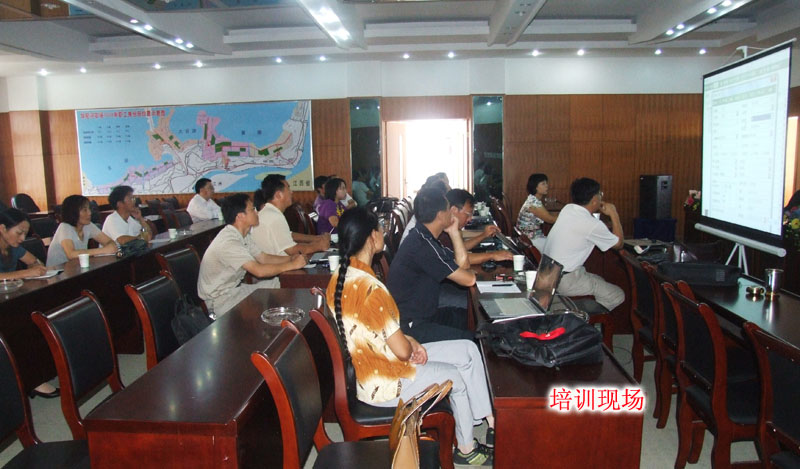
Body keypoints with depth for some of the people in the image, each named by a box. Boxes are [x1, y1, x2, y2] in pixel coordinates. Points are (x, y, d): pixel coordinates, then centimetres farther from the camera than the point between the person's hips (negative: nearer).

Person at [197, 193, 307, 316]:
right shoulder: (228, 242, -27)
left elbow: (263, 258, 9)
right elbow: (259, 270, -33)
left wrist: (291, 258, -6)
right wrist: (293, 265, -24)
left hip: (235, 288, 10)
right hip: (220, 300, -9)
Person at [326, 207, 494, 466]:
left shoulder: (341, 276, -2)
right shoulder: (369, 287, -31)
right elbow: (402, 351, -26)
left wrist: (409, 340, 0)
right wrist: (412, 343, -3)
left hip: (370, 365, 8)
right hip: (384, 383, -8)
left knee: (468, 350, 10)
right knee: (458, 377, 14)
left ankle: (490, 422, 23)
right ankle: (466, 448, 36)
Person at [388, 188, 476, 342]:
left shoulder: (424, 237, 7)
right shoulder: (422, 246, -25)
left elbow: (462, 263, 11)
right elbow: (469, 279, -20)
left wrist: (454, 232, 2)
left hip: (423, 314, 11)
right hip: (410, 326, -11)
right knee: (472, 340, -18)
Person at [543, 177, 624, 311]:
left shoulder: (567, 208, 2)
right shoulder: (593, 225, -21)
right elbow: (619, 243, -2)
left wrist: (598, 210, 14)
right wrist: (614, 215, 4)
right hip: (565, 281, -9)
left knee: (599, 280, 25)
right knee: (617, 296, -1)